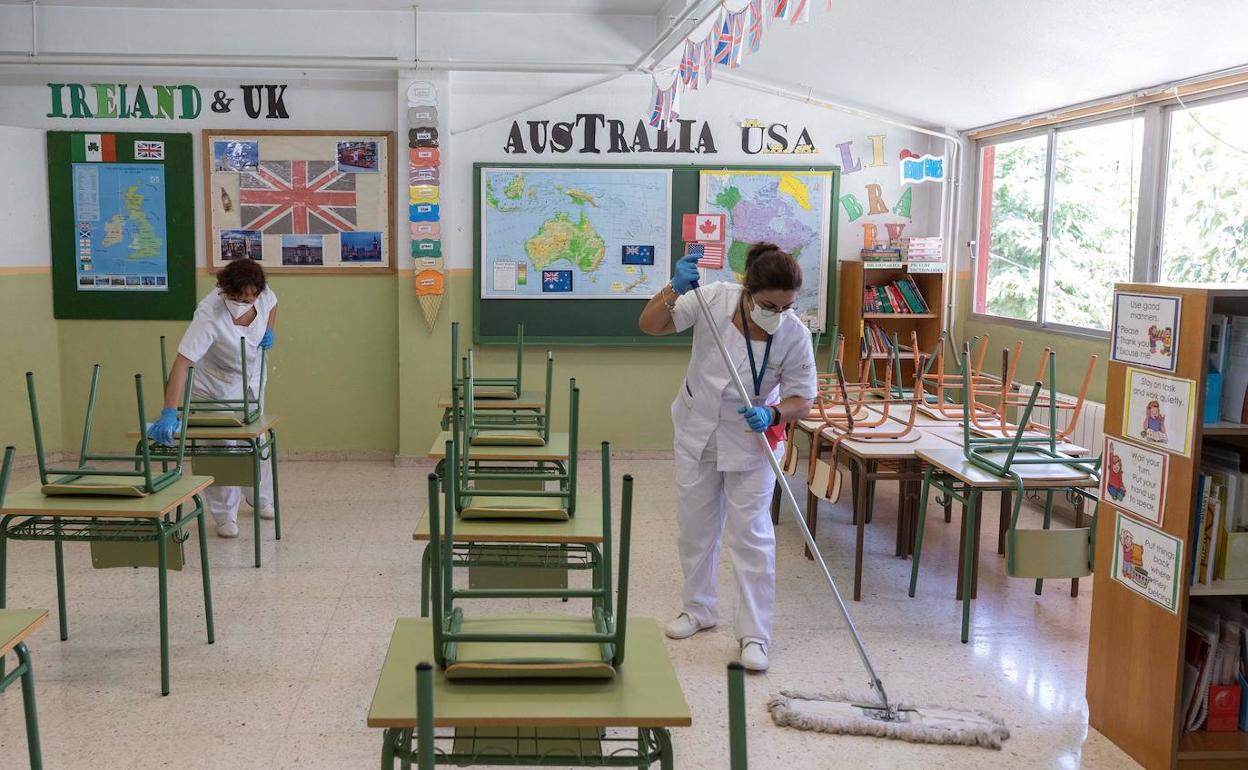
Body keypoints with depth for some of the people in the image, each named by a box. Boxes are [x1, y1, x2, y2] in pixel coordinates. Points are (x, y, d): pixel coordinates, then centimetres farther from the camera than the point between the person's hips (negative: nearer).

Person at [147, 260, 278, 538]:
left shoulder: (264, 294, -24)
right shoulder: (209, 314, -40)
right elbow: (182, 363, -46)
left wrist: (269, 331, -12)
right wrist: (169, 413, -53)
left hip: (251, 379, 5)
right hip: (216, 385, -5)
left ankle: (261, 499, 39)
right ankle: (225, 516, 12)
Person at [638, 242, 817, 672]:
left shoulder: (795, 335, -23)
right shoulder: (714, 300, -22)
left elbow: (801, 401, -15)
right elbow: (649, 325, -19)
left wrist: (773, 414, -36)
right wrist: (674, 290, -36)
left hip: (750, 442, -2)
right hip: (697, 432, 2)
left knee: (751, 536, -2)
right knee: (694, 527, 15)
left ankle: (754, 635, 9)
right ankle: (699, 610, 34)